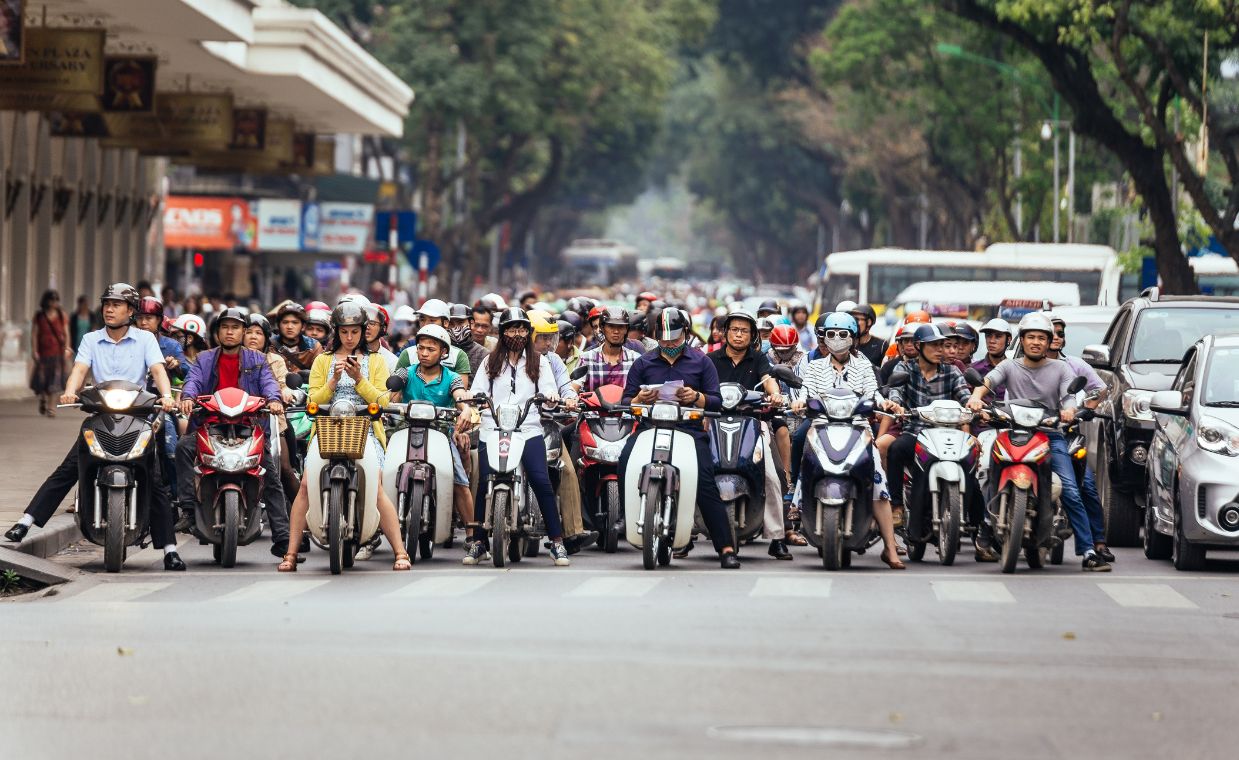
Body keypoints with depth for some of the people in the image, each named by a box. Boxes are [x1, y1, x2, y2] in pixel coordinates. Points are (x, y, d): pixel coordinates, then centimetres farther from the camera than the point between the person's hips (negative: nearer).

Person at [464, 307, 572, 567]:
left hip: (528, 432, -1)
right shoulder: (491, 362, 18)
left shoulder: (538, 362, 16)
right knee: (484, 484, -9)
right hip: (492, 432, 1)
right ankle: (477, 542, 2)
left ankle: (557, 543, -10)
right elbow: (477, 392, 11)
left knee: (541, 482, -14)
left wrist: (551, 395, -18)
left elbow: (548, 389, 5)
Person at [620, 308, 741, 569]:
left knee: (706, 485, -18)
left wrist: (696, 397, -13)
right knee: (625, 461, -28)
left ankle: (726, 549, -17)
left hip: (690, 430, -2)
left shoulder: (701, 362, 13)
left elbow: (716, 402, 8)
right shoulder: (642, 364, 18)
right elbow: (625, 402, 15)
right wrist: (639, 399, -8)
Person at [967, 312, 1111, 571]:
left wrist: (1069, 409, -30)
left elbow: (1069, 394, -5)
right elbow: (987, 381, -4)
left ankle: (1088, 552, -18)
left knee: (1070, 491, -16)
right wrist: (976, 396, -28)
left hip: (1051, 435, -1)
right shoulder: (1009, 367, 14)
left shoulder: (1061, 368, 12)